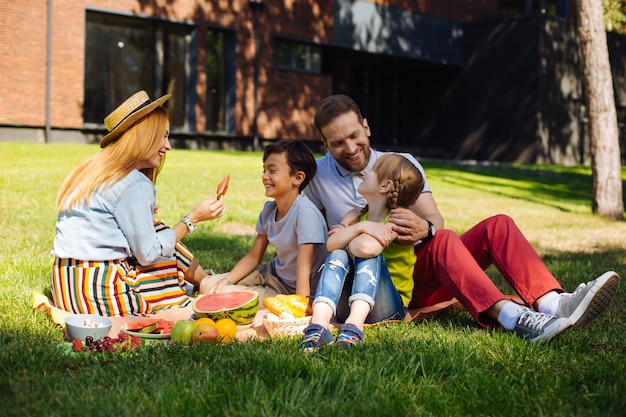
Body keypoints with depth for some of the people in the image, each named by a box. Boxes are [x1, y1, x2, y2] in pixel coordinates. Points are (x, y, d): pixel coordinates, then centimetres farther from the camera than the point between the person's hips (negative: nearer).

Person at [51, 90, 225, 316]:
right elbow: (148, 254, -13)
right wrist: (192, 219, -9)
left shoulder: (93, 168, 10)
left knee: (156, 230, 21)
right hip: (97, 293, -10)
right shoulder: (136, 186, -18)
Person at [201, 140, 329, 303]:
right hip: (274, 273, 8)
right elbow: (253, 257, 7)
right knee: (208, 286, 2)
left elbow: (304, 270, -30)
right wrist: (226, 281, -7)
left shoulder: (305, 213, -26)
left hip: (294, 289, -8)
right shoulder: (269, 209, -2)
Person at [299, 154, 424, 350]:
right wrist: (359, 227, -20)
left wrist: (345, 236, -6)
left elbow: (367, 247, -27)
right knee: (338, 256, -20)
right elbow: (331, 244, -8)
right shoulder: (356, 216, 11)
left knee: (370, 254, -26)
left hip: (388, 307, -4)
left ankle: (354, 325, -48)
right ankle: (319, 323, -44)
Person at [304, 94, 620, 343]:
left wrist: (425, 228, -28)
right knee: (442, 241, -33)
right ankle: (513, 317, -53)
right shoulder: (318, 176, 4)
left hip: (425, 272, 4)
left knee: (497, 225, -18)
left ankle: (552, 303, -40)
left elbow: (435, 218, -3)